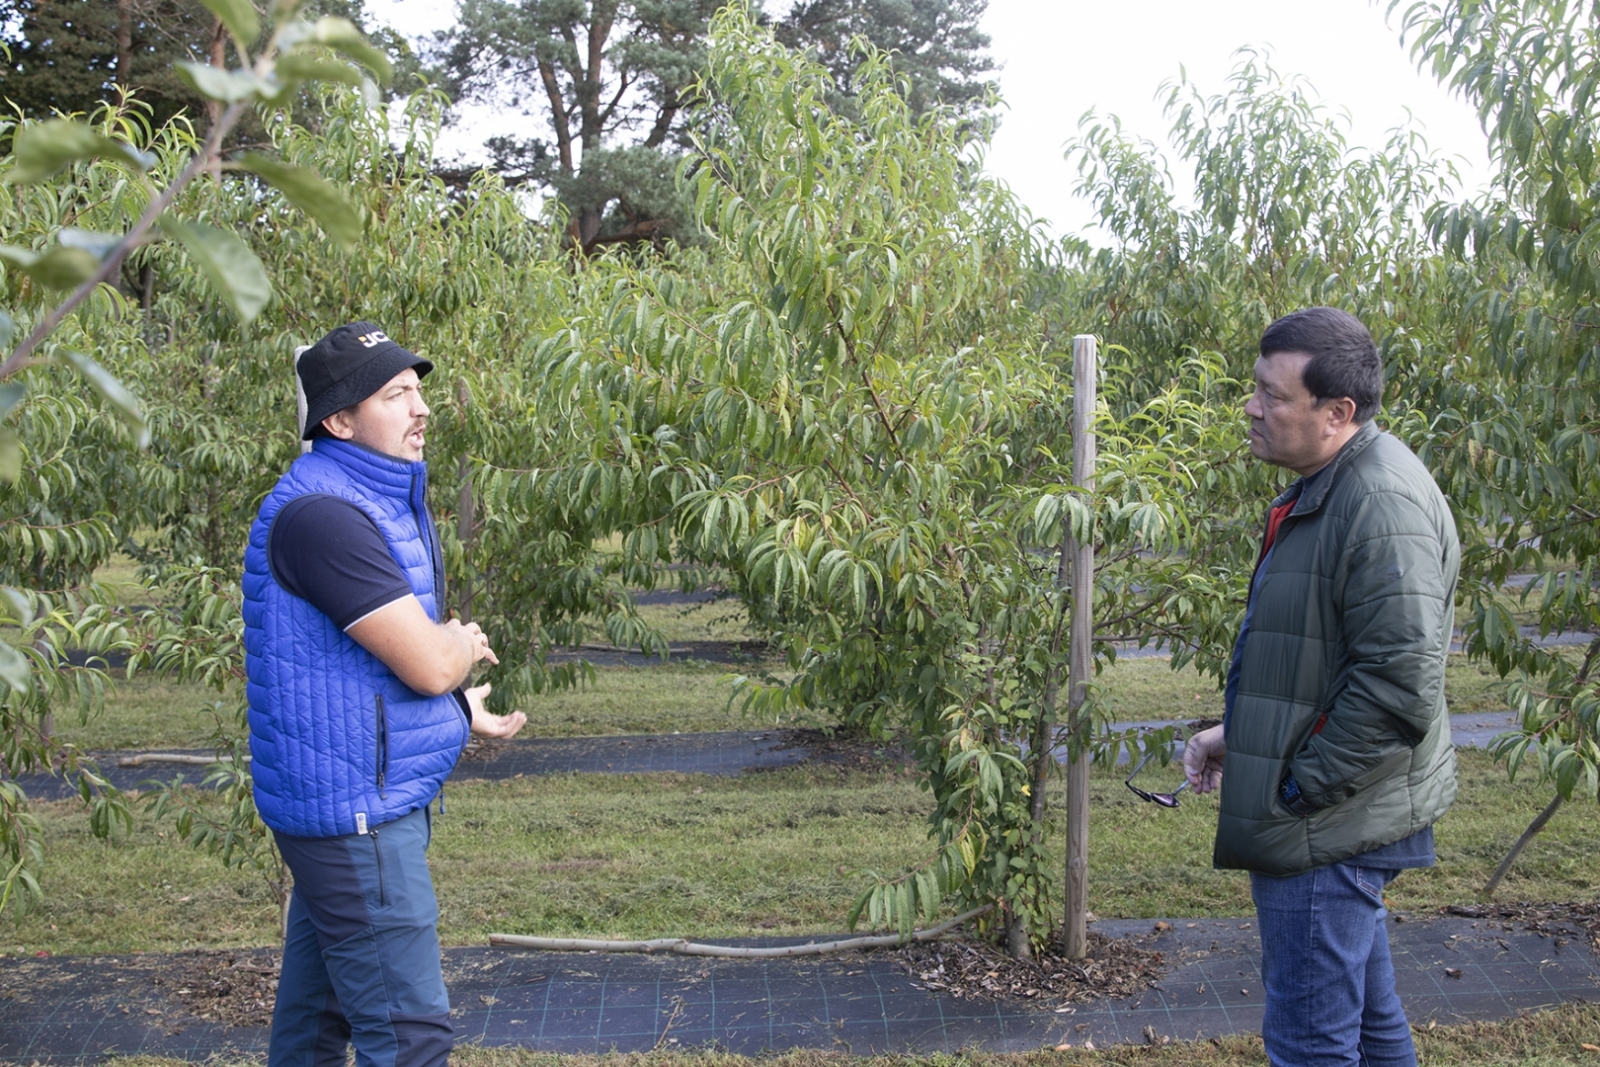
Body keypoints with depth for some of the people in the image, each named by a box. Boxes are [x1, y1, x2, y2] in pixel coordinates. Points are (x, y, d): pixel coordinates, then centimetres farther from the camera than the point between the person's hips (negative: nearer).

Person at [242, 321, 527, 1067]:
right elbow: (428, 663, -22)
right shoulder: (322, 514, -21)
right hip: (355, 810, -10)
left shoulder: (380, 499, 12)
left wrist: (458, 709, 11)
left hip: (353, 803, 10)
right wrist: (467, 646, -1)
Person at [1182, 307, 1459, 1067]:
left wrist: (1299, 786, -19)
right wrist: (1240, 733, 12)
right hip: (1333, 819, 10)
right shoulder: (1327, 489, 11)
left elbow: (1402, 681, -27)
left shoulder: (1381, 505, -22)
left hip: (1328, 826, -10)